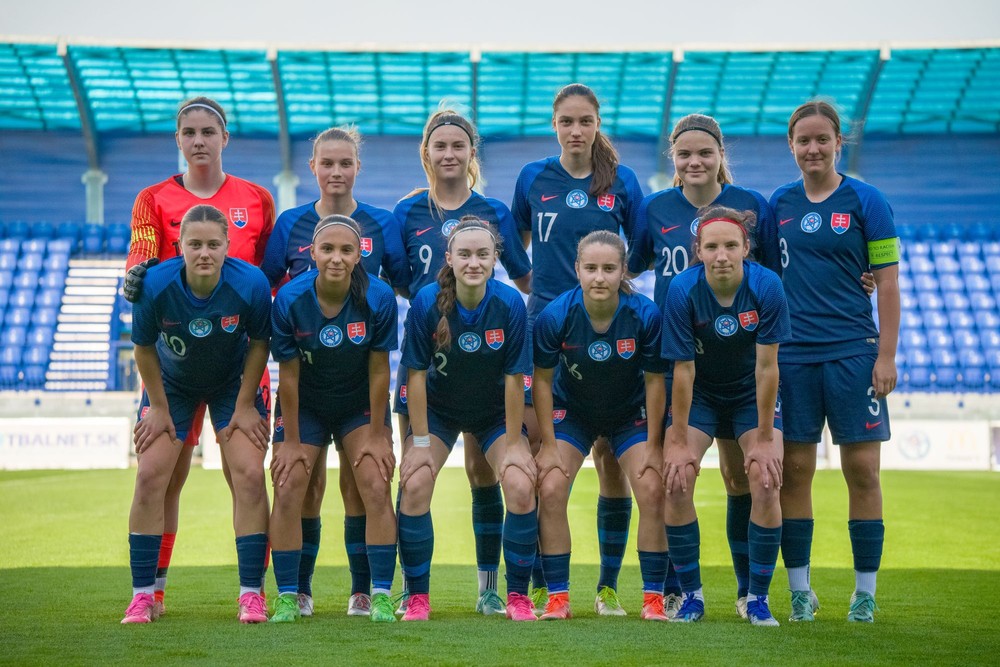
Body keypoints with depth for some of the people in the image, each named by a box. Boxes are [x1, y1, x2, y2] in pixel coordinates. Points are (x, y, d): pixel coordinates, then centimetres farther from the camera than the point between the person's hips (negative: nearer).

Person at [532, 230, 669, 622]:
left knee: (653, 492, -14)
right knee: (550, 491, -14)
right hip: (572, 411, 0)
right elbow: (543, 379, -11)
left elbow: (654, 380, -13)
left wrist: (652, 445, -11)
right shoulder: (556, 316, -25)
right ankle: (557, 597, -3)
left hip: (631, 414, 0)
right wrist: (549, 443, -11)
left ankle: (653, 597, -2)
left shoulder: (646, 315, -25)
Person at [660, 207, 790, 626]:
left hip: (753, 396, 0)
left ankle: (758, 598, -1)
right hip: (700, 394, 0)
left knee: (766, 484, -15)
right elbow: (683, 369, -18)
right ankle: (691, 596, 1)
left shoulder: (767, 287, -24)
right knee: (676, 481, -14)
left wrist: (764, 439, -16)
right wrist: (678, 441, -15)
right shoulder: (682, 291, -24)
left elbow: (766, 367, -19)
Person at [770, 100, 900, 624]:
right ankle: (799, 590, 11)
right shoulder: (779, 202, 9)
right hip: (792, 353, 3)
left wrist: (886, 355, -7)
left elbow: (887, 282, -1)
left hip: (852, 350, -2)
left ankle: (865, 592, 8)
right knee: (794, 470, 2)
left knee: (862, 470, -1)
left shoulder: (866, 201, 0)